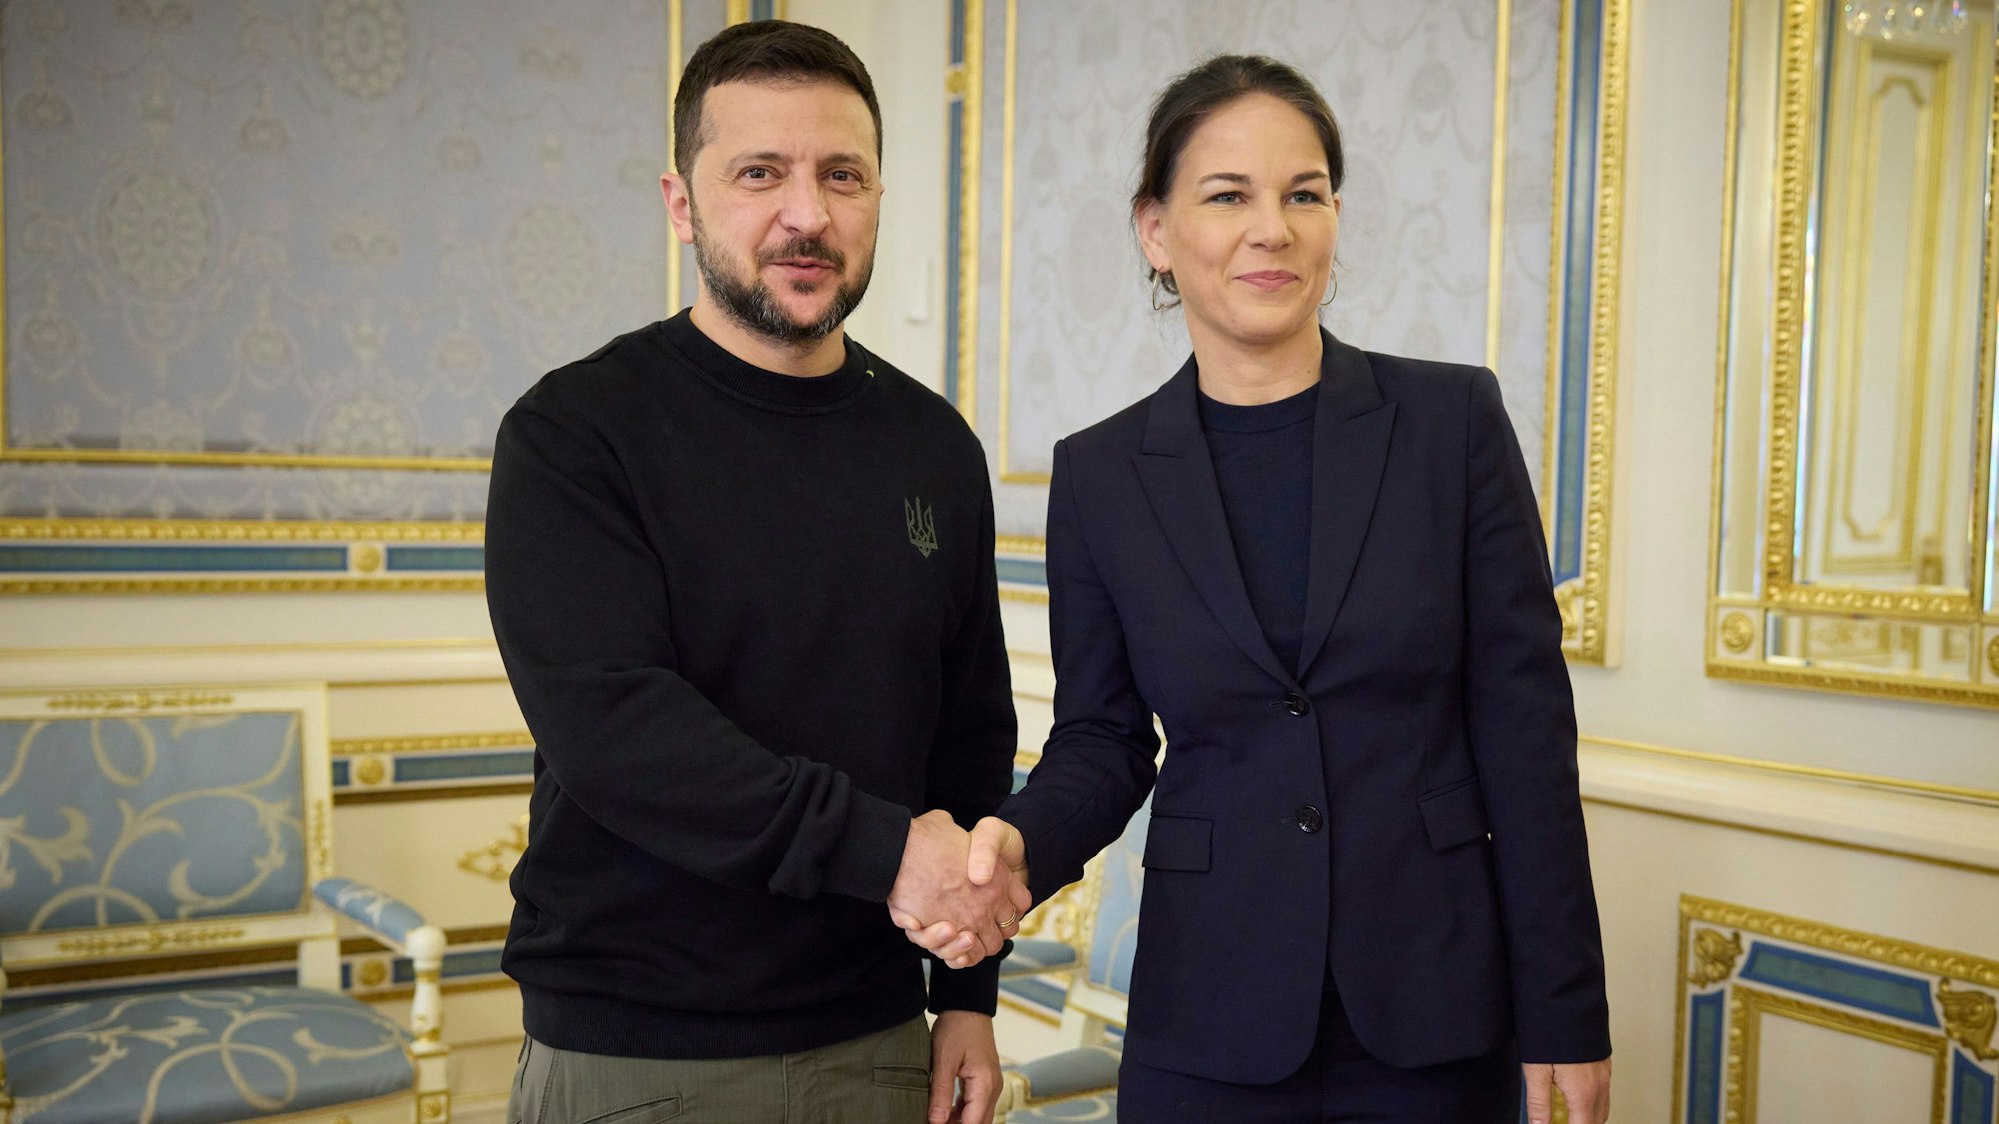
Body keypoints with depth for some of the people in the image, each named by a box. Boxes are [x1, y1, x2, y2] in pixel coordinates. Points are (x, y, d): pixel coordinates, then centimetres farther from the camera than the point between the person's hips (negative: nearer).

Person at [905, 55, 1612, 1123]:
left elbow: (1524, 725, -5)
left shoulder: (1453, 418, -5)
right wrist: (1018, 843, -17)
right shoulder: (1099, 475, -1)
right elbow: (1102, 739, 5)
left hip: (1435, 1010, 0)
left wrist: (1565, 1015, -4)